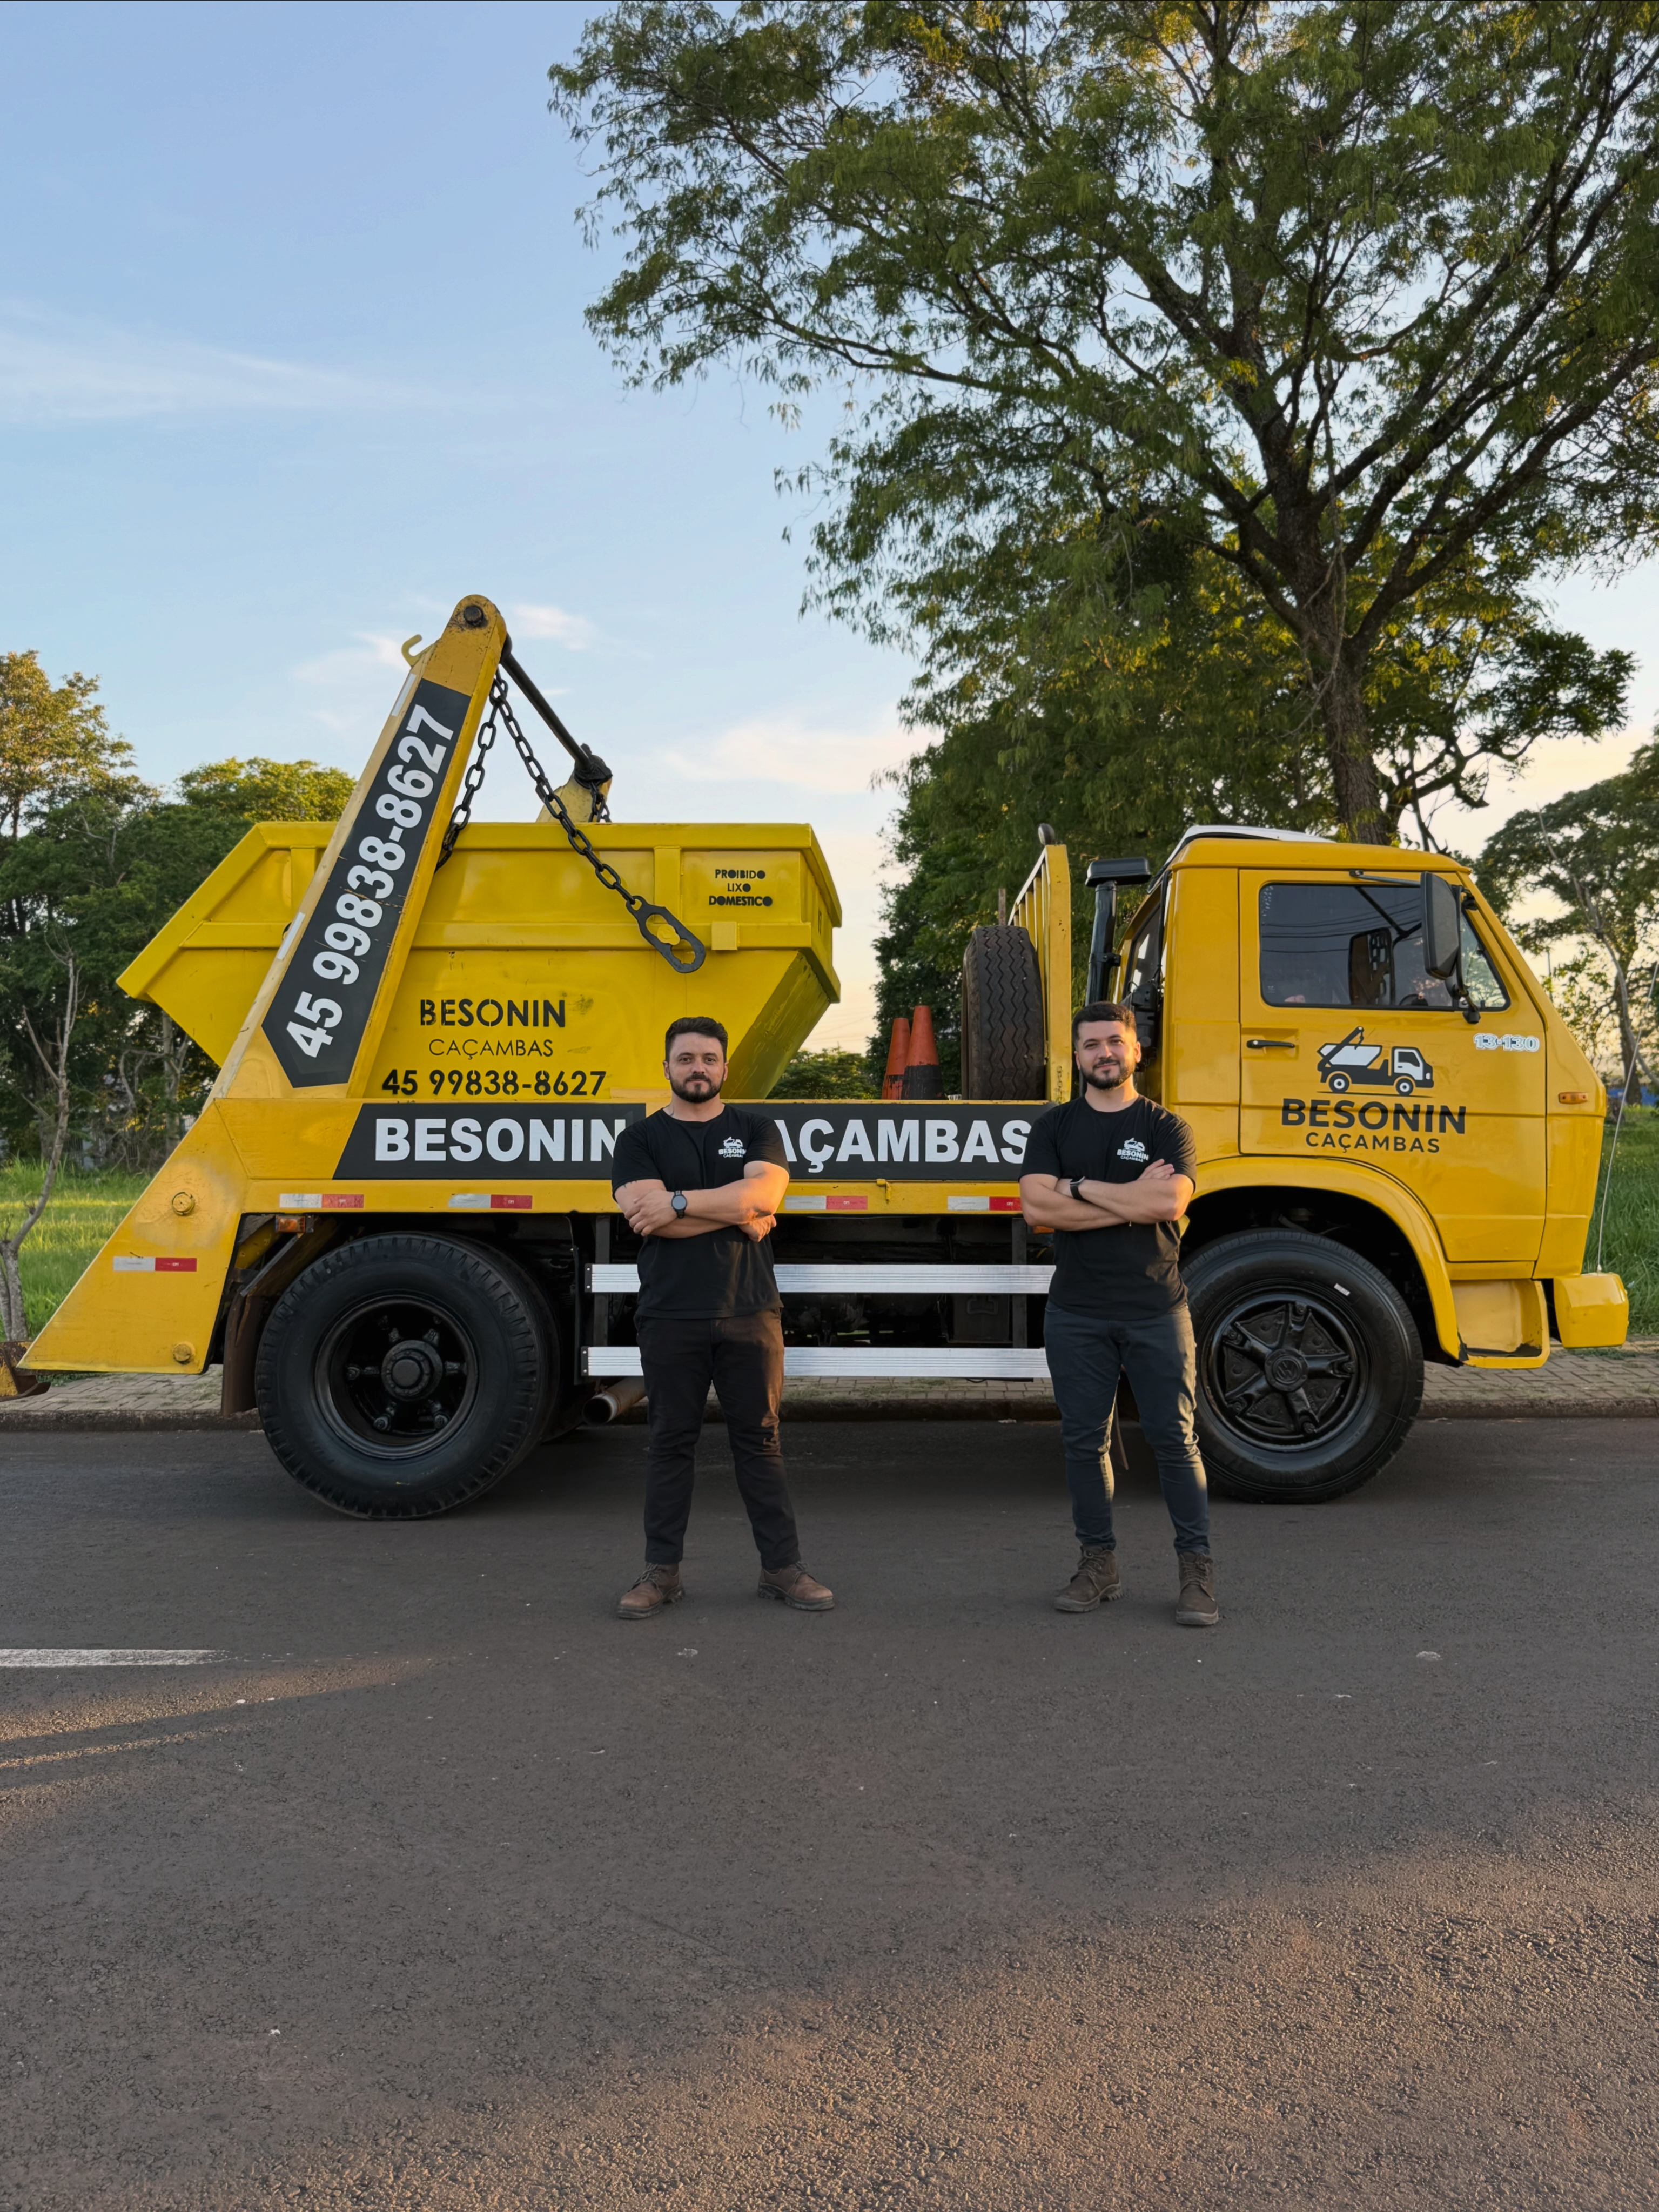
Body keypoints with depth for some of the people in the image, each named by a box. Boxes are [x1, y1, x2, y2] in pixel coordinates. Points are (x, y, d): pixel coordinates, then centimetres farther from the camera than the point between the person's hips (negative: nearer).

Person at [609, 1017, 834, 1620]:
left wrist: (679, 1202, -15)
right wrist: (737, 1215, -10)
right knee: (671, 1442, 6)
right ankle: (661, 1572, 16)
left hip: (749, 1311, 1)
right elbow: (647, 1217, -11)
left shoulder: (756, 1131, 9)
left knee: (759, 1439, 7)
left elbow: (765, 1192, -11)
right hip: (671, 1316, -1)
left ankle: (782, 1568, 14)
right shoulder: (640, 1140, 6)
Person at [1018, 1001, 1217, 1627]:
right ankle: (1098, 1562, 20)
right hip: (1076, 1313, 2)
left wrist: (1079, 1187, -13)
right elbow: (1036, 1207, -10)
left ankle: (1197, 1568, 12)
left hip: (1155, 1310, -2)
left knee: (1174, 1437, 3)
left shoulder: (1166, 1128, 1)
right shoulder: (1055, 1127, 5)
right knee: (1084, 1439, 8)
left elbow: (1169, 1202, -18)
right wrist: (1130, 1200, -12)